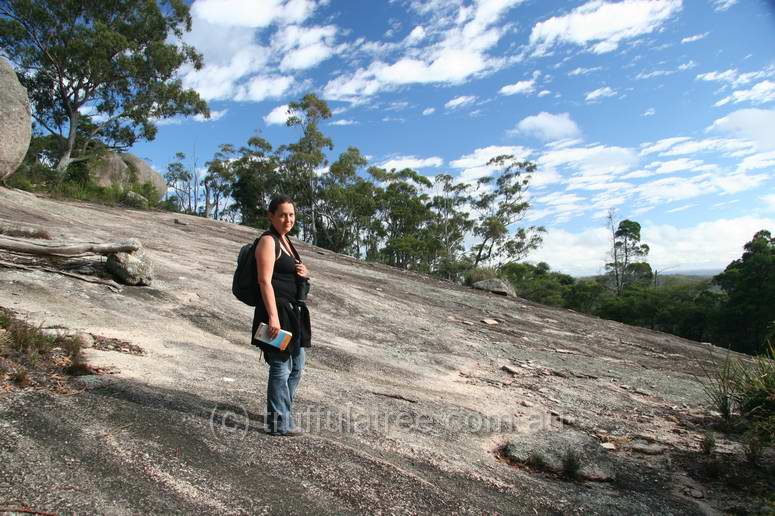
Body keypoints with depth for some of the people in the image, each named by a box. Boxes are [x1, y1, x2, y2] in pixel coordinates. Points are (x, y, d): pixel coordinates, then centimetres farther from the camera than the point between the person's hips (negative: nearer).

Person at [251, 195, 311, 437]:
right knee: (281, 367, -1)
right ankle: (279, 423, 13)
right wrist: (273, 317, -27)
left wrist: (305, 273, 2)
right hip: (276, 311, -10)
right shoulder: (268, 241, -11)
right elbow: (265, 281, -20)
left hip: (293, 311, 10)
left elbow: (294, 271, 27)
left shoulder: (285, 240, 15)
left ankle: (282, 410, 37)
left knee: (297, 366, 20)